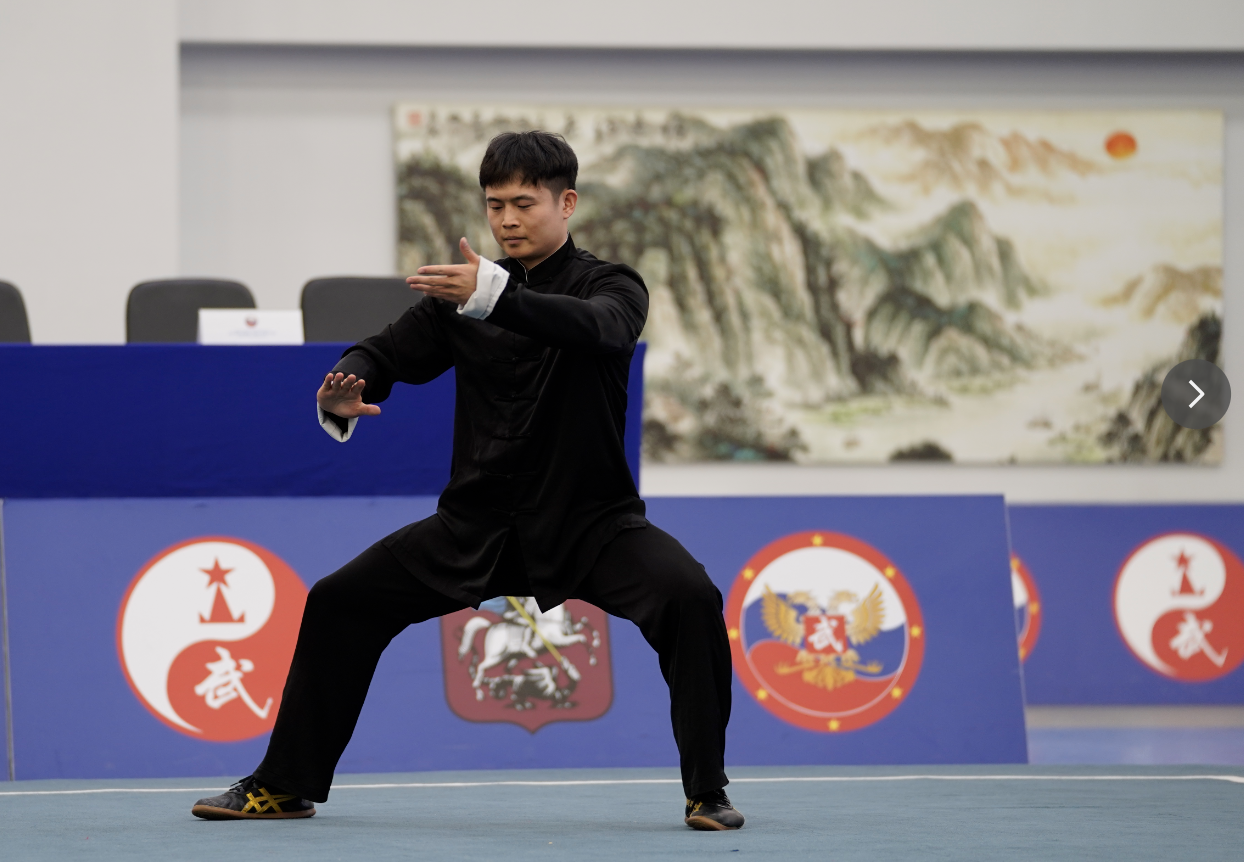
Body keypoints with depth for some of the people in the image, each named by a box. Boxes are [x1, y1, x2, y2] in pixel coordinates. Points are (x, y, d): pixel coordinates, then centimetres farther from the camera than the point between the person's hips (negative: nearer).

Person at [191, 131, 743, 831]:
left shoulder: (612, 286, -6)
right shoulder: (463, 290, 7)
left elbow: (597, 328, -30)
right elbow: (391, 353, 4)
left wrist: (495, 296, -46)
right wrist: (345, 392, -21)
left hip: (590, 519, -4)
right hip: (478, 524, 4)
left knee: (691, 599, -29)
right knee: (339, 602, -1)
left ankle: (707, 793, -17)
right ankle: (286, 785, 14)